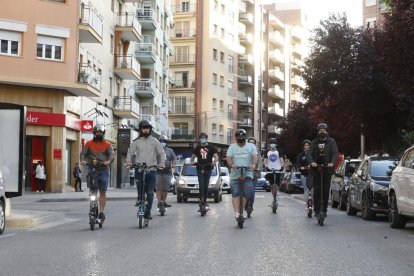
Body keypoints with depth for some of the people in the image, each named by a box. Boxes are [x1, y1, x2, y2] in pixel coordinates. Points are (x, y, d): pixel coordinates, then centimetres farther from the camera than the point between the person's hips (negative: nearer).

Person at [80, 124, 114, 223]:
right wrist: (83, 160, -20)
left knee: (102, 192, -2)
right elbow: (83, 153, 2)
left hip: (103, 169, 0)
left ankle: (101, 212, 2)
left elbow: (111, 154, -3)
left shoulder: (107, 144, 11)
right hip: (92, 169, 1)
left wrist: (108, 161, -25)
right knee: (93, 192, -5)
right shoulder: (89, 144, 14)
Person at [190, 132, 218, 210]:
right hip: (200, 169, 1)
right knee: (201, 185, -10)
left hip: (208, 169, -1)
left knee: (206, 185, 1)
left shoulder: (211, 148, 6)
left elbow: (216, 156, 3)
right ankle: (201, 200, -10)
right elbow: (193, 157, 16)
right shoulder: (197, 148, 11)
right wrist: (192, 161, -6)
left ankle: (205, 200, 9)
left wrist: (214, 162, -18)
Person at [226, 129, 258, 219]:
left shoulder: (251, 146, 12)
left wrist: (253, 164, -26)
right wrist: (231, 164, -24)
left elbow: (254, 156, -5)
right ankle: (237, 213, -13)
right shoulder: (232, 147, 13)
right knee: (235, 194, -9)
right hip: (235, 174, 1)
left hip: (247, 174, 0)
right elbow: (228, 157, -1)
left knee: (246, 193, -11)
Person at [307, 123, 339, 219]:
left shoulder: (331, 142, 8)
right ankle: (317, 210, 0)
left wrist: (332, 162, -23)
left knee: (326, 190, -1)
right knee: (316, 190, -4)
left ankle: (324, 210, 5)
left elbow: (335, 153, -4)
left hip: (327, 169, -1)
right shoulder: (314, 142, 12)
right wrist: (312, 162, -20)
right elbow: (309, 153, 1)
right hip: (316, 169, 1)